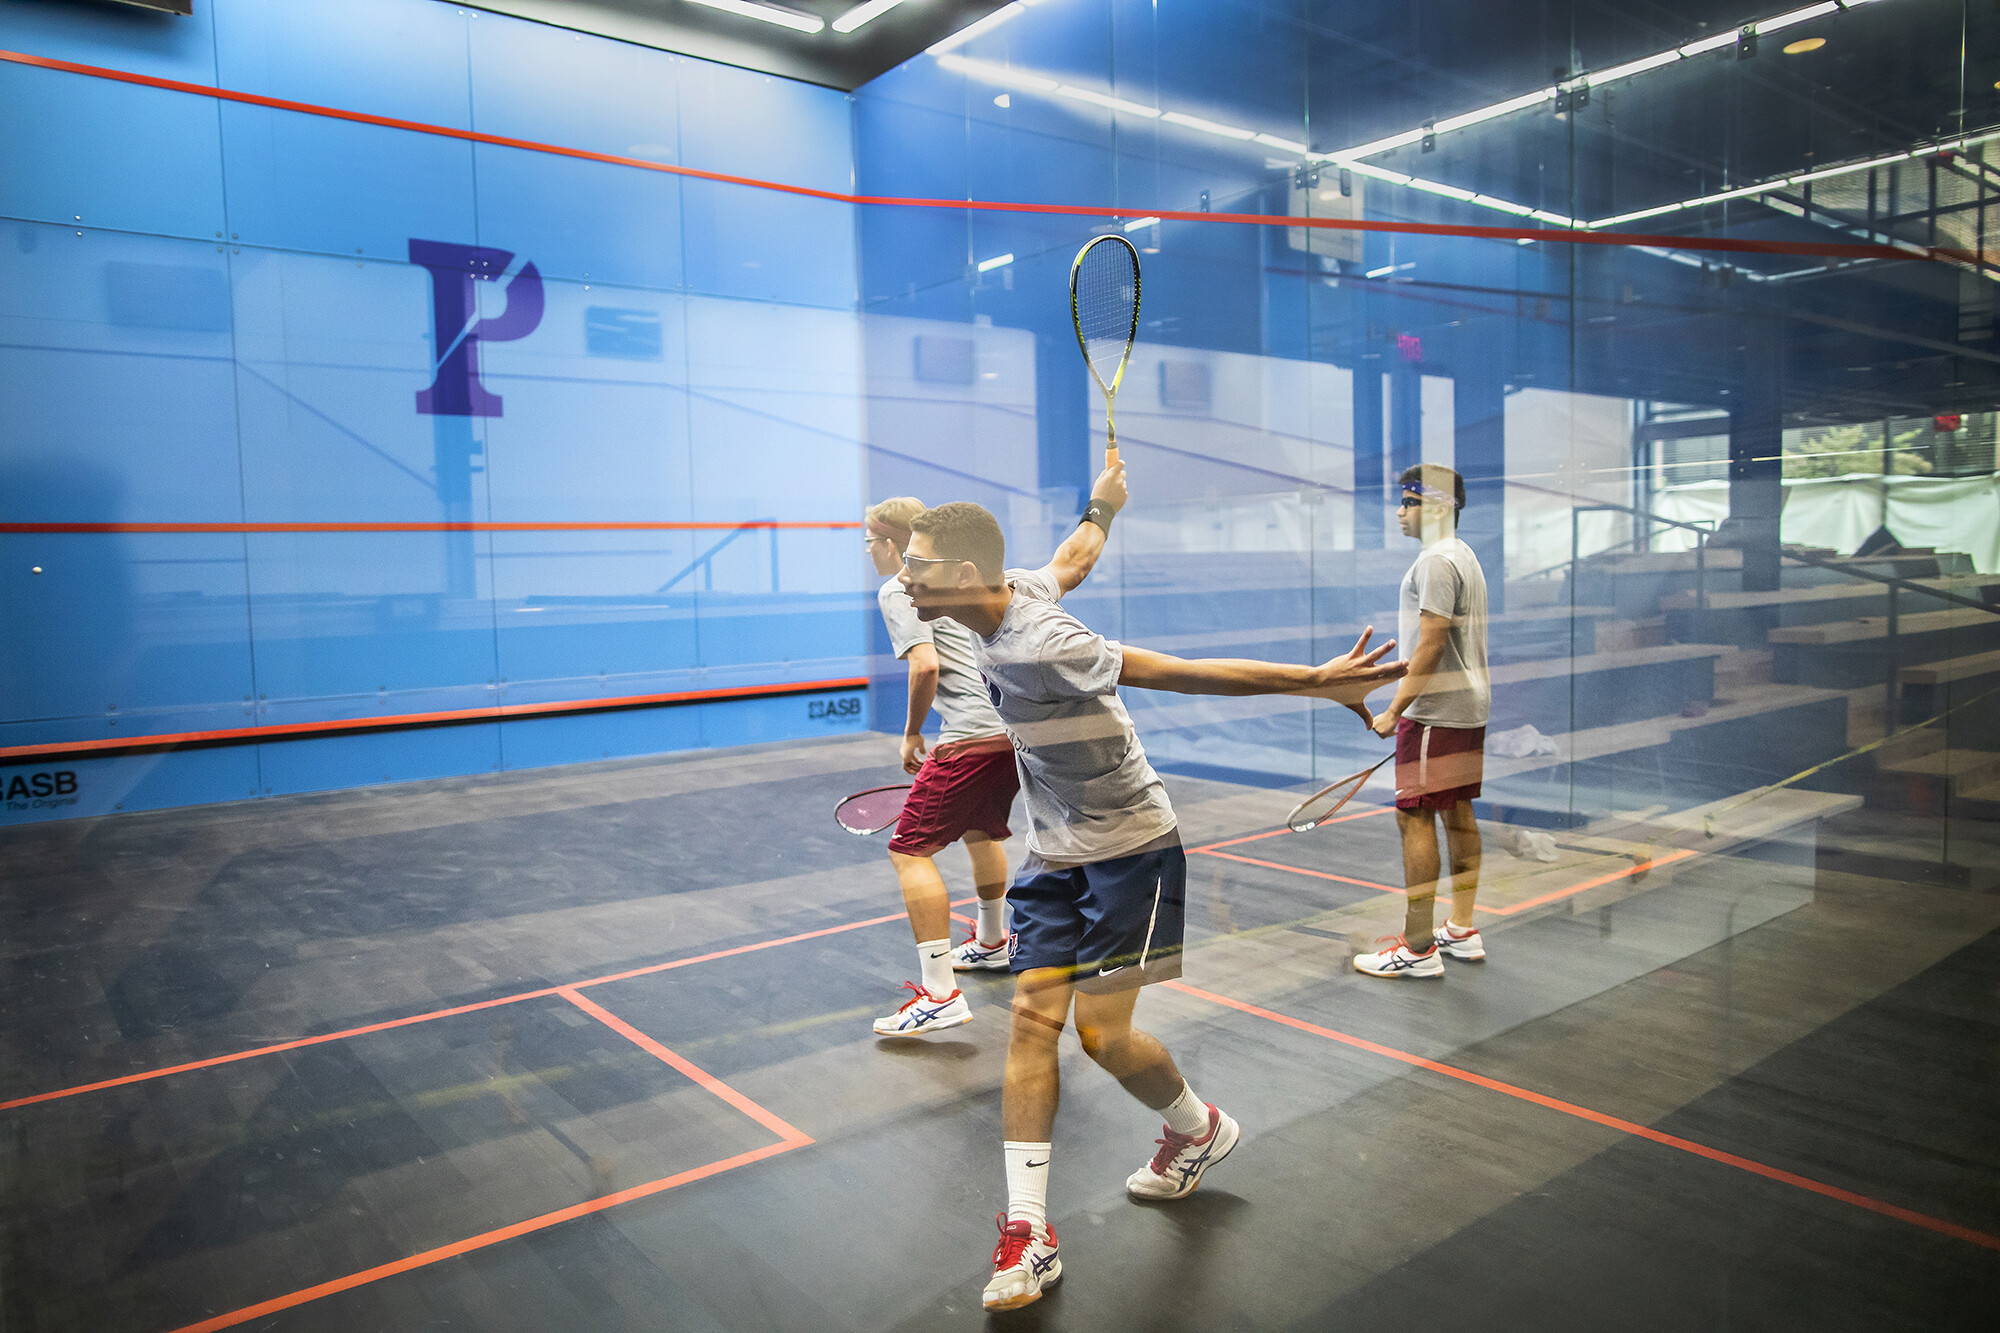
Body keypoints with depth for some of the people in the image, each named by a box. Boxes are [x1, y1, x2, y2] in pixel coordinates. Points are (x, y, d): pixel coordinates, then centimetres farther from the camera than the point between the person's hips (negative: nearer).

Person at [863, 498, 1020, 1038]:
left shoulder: (897, 591, -2)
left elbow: (925, 665, -18)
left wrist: (911, 735, -4)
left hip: (976, 738, -10)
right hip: (1021, 725, 10)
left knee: (910, 851, -6)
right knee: (981, 832, 31)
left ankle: (941, 994, -12)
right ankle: (991, 944, 50)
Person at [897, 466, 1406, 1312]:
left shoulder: (1038, 648, -29)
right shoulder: (1020, 586, -2)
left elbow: (1187, 671, -31)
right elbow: (1074, 559, 19)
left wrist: (1314, 681, -33)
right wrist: (1101, 506, 40)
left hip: (1129, 847, -8)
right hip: (1054, 854, 8)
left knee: (1103, 1034, -5)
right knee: (1033, 1017, -1)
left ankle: (1200, 1129, 29)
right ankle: (1028, 1232, 3)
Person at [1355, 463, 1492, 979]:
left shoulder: (1436, 560, -15)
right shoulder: (1465, 556, 17)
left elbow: (1430, 645, -20)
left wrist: (1395, 710, -17)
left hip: (1435, 711, -11)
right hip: (1468, 706, 11)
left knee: (1415, 819, -8)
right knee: (1458, 814, 13)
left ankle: (1418, 949, -5)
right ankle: (1462, 932, 22)